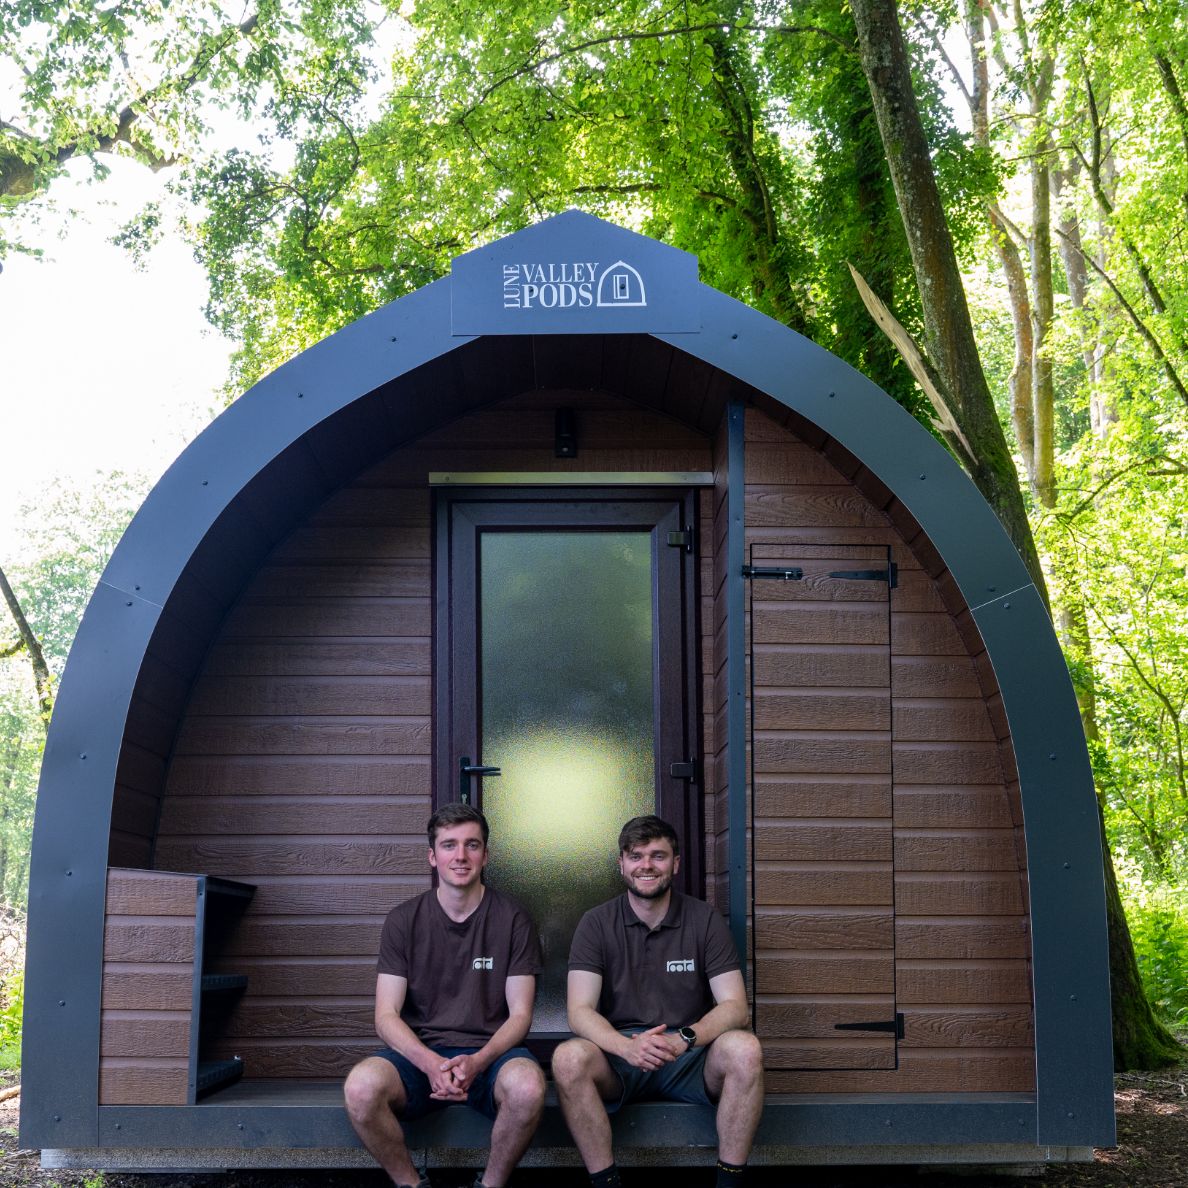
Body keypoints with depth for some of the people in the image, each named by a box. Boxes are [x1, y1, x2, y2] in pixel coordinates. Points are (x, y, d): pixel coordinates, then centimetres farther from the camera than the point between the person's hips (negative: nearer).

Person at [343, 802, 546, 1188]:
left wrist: (476, 1062, -20)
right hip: (418, 1052, 1)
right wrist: (431, 1064, -21)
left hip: (490, 1055, -1)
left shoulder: (513, 920, 2)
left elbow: (519, 1014, 0)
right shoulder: (403, 920, 4)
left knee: (528, 1085, -35)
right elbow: (386, 1016, -1)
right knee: (361, 1087, -31)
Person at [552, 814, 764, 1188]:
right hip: (620, 1053, 0)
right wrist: (627, 1046, -29)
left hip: (690, 1058, 0)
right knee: (569, 1058, -32)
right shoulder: (597, 924, 1)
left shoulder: (705, 920, 2)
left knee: (744, 1049, -31)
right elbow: (580, 1011, -7)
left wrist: (684, 1039, -26)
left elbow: (735, 1006, -5)